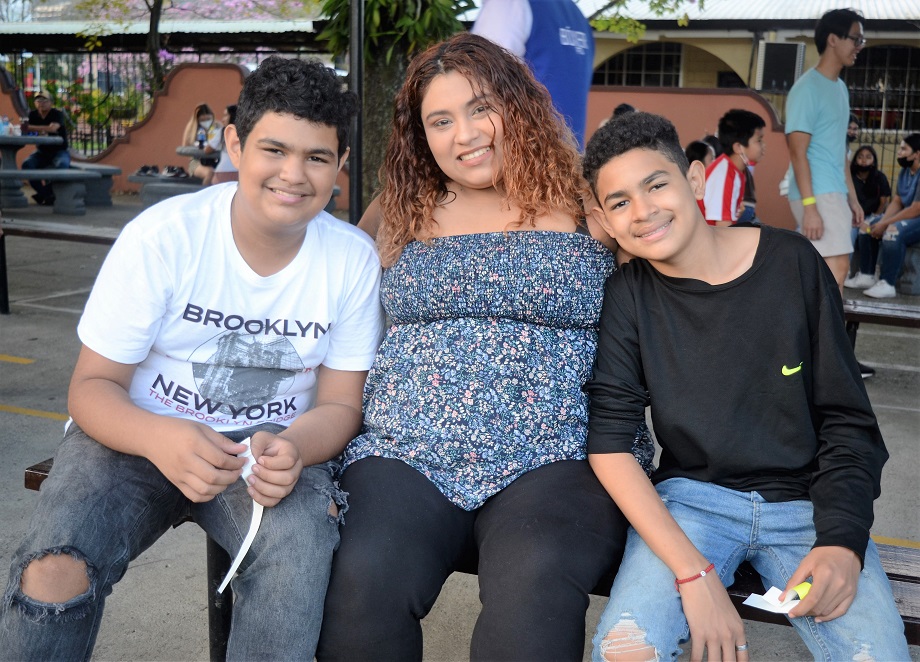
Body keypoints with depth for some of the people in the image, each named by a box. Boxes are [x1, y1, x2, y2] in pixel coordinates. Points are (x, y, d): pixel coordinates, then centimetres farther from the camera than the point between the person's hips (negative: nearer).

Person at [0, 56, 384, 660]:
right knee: (52, 575, -28)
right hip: (138, 433, -1)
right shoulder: (161, 237, -14)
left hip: (274, 445, 1)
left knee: (302, 545, -32)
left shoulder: (353, 259, -7)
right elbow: (93, 385, -10)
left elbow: (341, 404, -3)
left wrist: (291, 451, -27)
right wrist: (161, 439, -33)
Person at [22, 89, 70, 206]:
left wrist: (31, 128, -27)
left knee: (62, 164, -36)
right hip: (41, 152, 4)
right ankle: (46, 194, -14)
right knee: (27, 164, -25)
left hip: (60, 151, -4)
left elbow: (53, 128, -32)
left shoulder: (57, 114, -12)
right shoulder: (32, 115, 2)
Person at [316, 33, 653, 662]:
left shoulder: (584, 206, 8)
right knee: (365, 581, -27)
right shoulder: (406, 215, 16)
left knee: (532, 588, -33)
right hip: (408, 455, 2)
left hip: (554, 460, -2)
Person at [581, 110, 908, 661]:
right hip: (692, 497, 0)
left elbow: (847, 418, 1)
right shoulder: (628, 295, -4)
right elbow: (609, 442, -11)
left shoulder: (790, 262, -4)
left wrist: (842, 541, -14)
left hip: (807, 502, 1)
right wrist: (693, 572, -21)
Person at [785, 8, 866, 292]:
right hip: (817, 195, -9)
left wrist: (852, 197, 20)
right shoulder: (807, 88, -11)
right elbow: (798, 152, -16)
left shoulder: (840, 88, 17)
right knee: (837, 265, -15)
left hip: (834, 194, 9)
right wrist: (809, 205, -22)